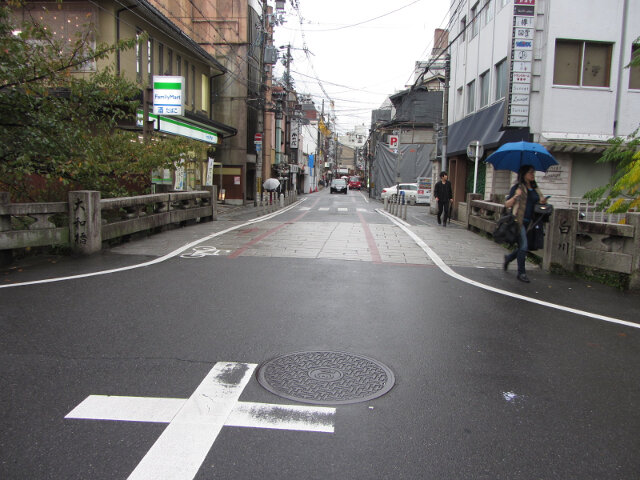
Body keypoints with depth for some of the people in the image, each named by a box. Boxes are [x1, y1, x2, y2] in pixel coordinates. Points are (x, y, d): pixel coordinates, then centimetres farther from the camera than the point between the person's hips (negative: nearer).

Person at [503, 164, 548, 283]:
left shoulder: (535, 189, 15)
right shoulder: (517, 188, -2)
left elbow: (538, 202, 23)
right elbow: (507, 204, -4)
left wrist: (542, 202, 1)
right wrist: (516, 196, -20)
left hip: (530, 222, 6)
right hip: (518, 221, -6)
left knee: (522, 247, 10)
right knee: (523, 246, -10)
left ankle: (508, 258, 38)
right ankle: (521, 273, 1)